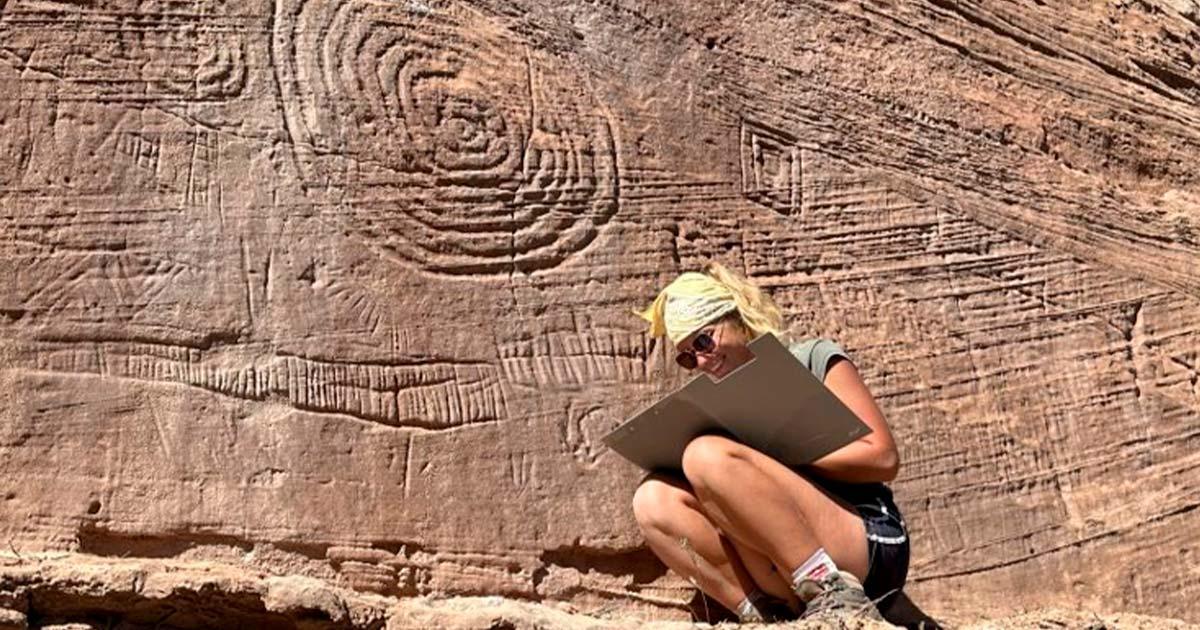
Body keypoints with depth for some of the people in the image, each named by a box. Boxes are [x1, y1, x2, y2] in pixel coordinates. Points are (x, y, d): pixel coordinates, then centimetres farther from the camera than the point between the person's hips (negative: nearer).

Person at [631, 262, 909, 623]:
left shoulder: (814, 360, 6)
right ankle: (766, 616, -19)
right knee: (654, 500, -10)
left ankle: (834, 595, -23)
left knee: (707, 454, -22)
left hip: (868, 545, -5)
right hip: (790, 588, 6)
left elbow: (883, 458, -5)